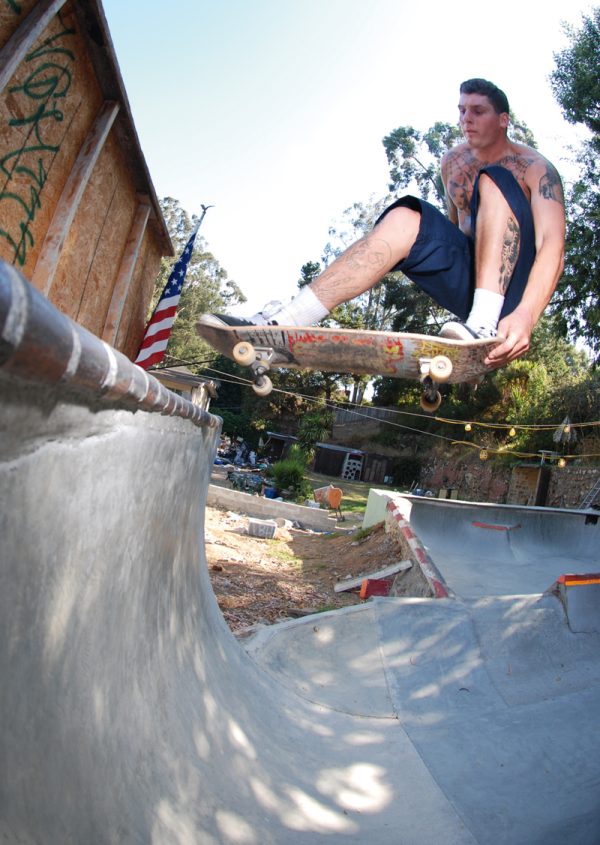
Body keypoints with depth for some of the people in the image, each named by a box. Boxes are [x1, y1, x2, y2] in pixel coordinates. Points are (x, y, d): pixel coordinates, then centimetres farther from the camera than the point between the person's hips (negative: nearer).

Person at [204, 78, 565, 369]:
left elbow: (552, 244, -23)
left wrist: (527, 315, -39)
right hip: (470, 283, 4)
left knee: (493, 181, -25)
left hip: (513, 286, -4)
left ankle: (486, 325, -42)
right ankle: (281, 322, -38)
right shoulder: (452, 162, 11)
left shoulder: (535, 168, -7)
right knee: (407, 218, -23)